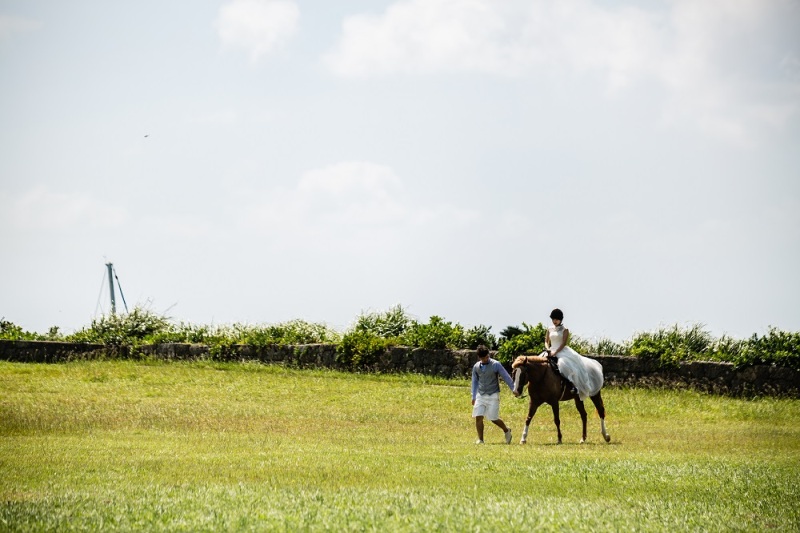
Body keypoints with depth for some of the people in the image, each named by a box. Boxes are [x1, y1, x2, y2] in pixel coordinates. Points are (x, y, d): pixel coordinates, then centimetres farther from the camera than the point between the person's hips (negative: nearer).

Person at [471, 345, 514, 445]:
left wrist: (513, 389, -2)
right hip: (480, 395, 4)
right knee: (478, 417, -6)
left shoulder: (496, 365, -6)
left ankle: (506, 431, 24)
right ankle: (480, 439, 2)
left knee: (493, 418, -2)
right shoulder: (476, 367, 5)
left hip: (493, 395, -4)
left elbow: (506, 377, -2)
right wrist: (474, 397, 16)